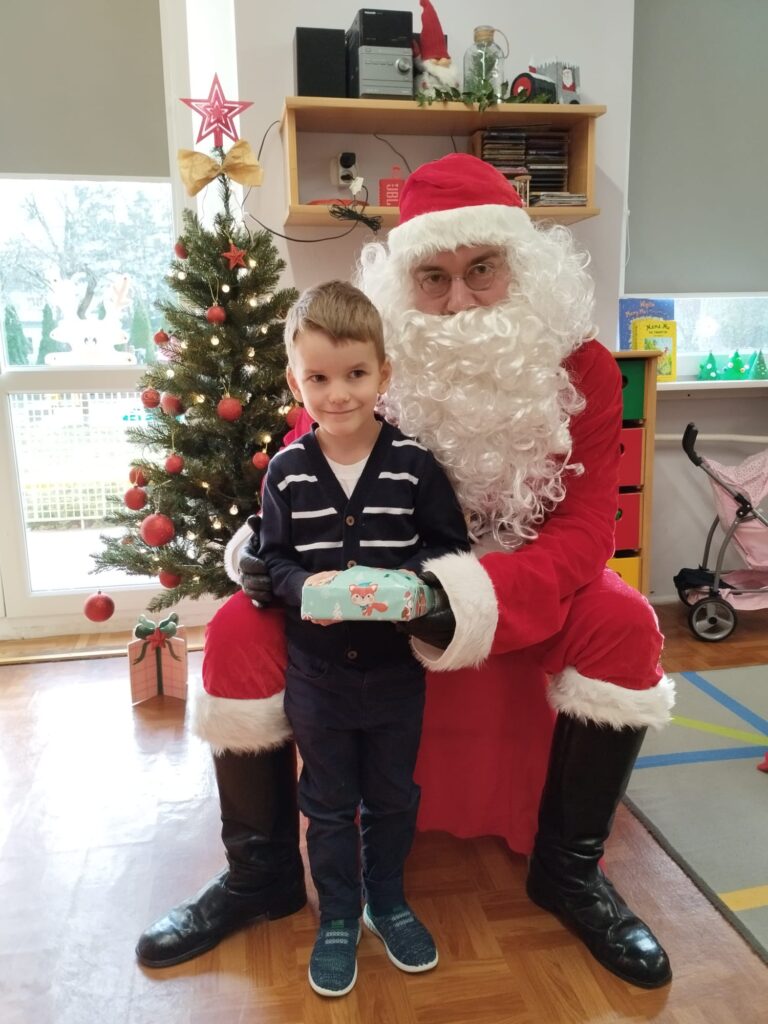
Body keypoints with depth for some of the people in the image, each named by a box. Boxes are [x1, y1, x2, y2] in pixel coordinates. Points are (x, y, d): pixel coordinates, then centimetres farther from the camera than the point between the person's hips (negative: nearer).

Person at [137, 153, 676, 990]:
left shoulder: (579, 368, -16)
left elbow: (580, 533, -23)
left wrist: (475, 599, -41)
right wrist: (262, 552, -27)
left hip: (522, 598, 0)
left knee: (625, 627, -27)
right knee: (240, 630, -19)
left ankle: (569, 872, -1)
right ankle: (261, 872, 5)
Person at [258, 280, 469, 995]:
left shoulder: (415, 464, -11)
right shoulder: (286, 472, -8)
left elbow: (452, 545, -6)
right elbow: (272, 558, -1)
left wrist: (409, 579, -24)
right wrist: (305, 584, -21)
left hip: (395, 665, 0)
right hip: (315, 670, 0)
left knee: (393, 797, 20)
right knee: (328, 805, 17)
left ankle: (387, 902, 45)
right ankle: (336, 919, 40)